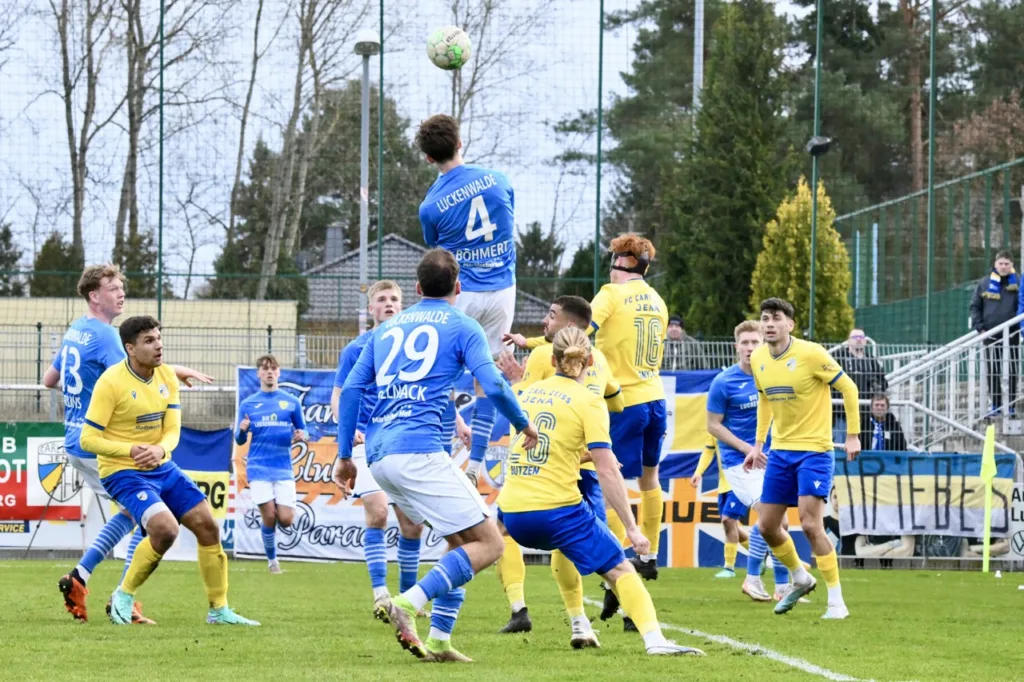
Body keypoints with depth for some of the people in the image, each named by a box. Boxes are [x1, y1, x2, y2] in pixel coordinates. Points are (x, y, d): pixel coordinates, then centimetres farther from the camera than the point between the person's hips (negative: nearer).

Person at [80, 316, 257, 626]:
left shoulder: (167, 377, 2)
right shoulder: (111, 382, -18)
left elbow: (173, 430, 0)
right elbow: (88, 439, -17)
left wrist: (160, 449, -24)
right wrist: (131, 450, -30)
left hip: (162, 469, 7)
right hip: (123, 473, -7)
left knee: (208, 526, 2)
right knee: (165, 529, -27)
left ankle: (219, 609, 16)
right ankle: (124, 595, -5)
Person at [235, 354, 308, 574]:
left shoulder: (291, 402, 7)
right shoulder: (248, 404, 8)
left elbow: (302, 432, 12)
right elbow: (240, 440, 8)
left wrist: (301, 436, -12)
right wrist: (242, 430, -15)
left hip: (283, 468, 1)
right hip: (259, 468, -1)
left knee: (285, 520, -9)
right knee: (269, 517, -9)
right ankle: (272, 560, 10)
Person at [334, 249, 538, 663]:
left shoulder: (387, 329, 22)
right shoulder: (462, 327, 5)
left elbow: (352, 388, 14)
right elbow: (492, 386, -5)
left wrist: (344, 456, 15)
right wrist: (523, 424, 13)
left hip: (379, 457, 7)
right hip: (418, 450, -7)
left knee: (462, 541, 18)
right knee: (488, 544, -5)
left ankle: (438, 640, 7)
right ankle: (409, 604, -22)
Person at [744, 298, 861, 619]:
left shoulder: (810, 354, -15)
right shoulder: (758, 359, 4)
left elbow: (848, 388, -9)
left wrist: (853, 434, -11)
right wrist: (758, 443, 17)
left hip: (814, 451, -7)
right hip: (780, 451, 7)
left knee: (810, 524, -16)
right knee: (767, 525, 7)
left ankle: (836, 601, -7)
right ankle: (800, 579, 33)